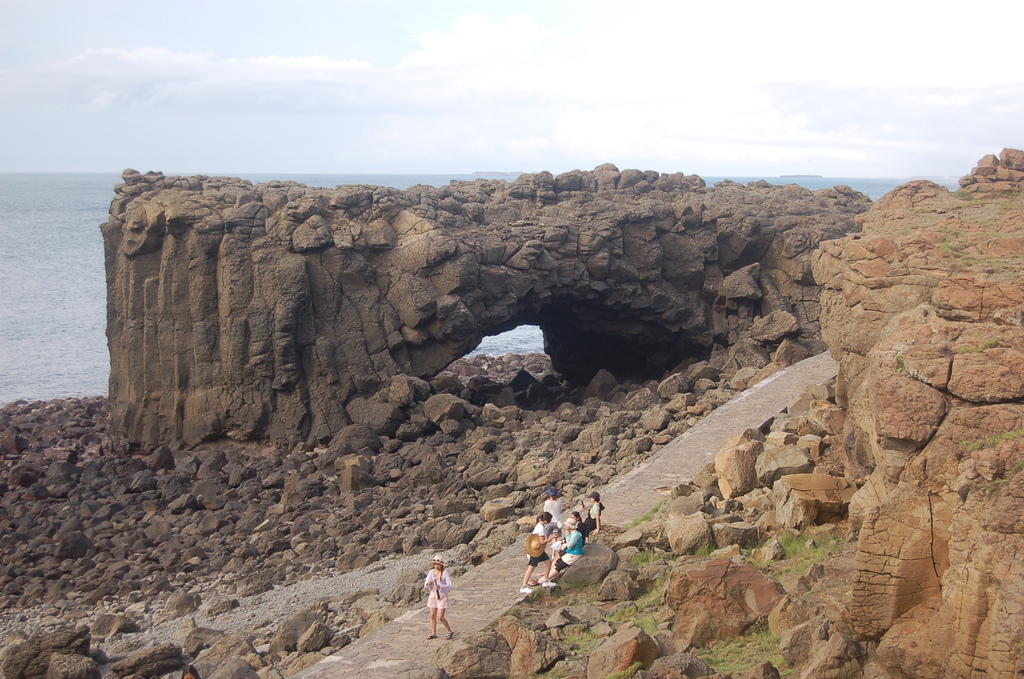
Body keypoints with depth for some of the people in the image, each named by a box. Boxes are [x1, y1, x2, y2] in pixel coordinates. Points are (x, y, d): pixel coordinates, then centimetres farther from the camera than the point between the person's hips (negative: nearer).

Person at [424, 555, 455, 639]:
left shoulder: (445, 573, -12)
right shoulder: (431, 572, -1)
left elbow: (449, 586, -16)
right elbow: (425, 586, -1)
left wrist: (440, 587, -33)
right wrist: (428, 584, -25)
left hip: (442, 596, -5)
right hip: (433, 595, 5)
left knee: (440, 617, -6)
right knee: (432, 616, 9)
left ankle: (450, 632, 11)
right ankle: (433, 633, 22)